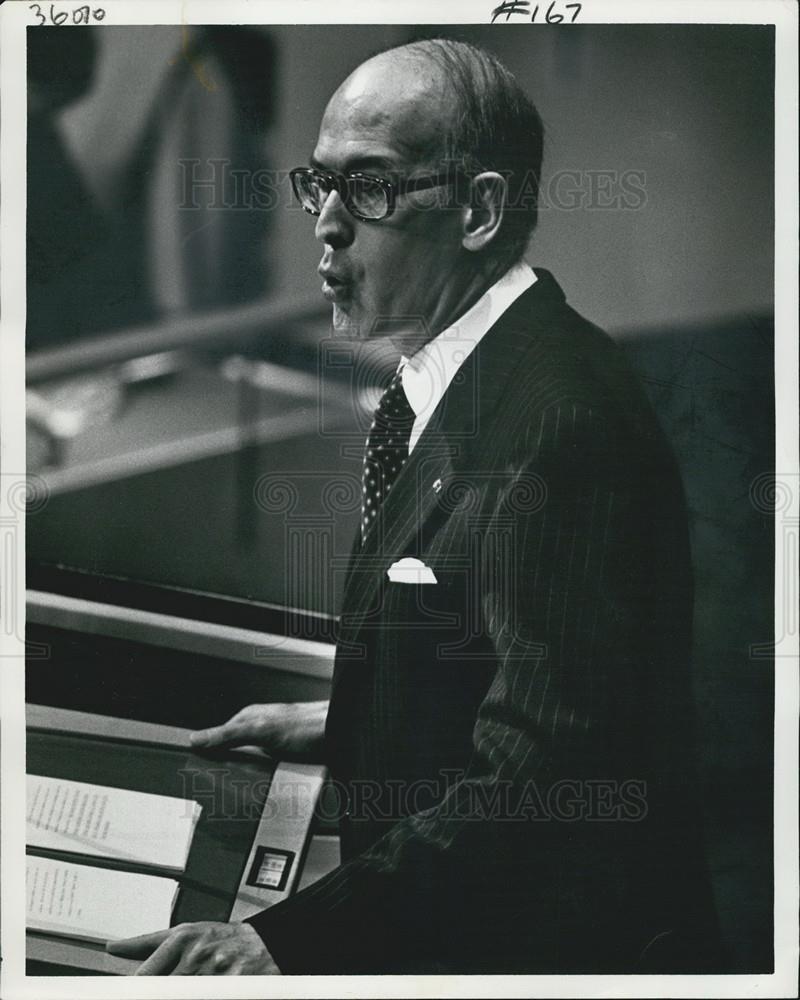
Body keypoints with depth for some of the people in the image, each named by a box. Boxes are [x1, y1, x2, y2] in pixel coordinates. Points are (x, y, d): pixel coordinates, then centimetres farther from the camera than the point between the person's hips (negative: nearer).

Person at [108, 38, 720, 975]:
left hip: (558, 939, -8)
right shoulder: (445, 387, 7)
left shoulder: (560, 416, -24)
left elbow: (537, 779, -27)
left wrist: (291, 939, -29)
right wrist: (337, 725, 11)